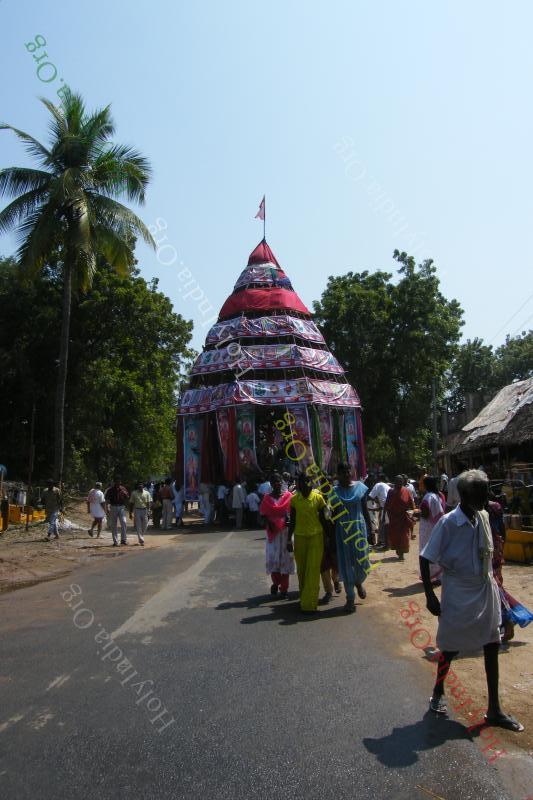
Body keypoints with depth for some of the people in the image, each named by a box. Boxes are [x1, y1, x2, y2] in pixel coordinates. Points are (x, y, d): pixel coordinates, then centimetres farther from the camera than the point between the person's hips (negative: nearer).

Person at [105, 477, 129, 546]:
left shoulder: (123, 489, 10)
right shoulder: (110, 490, 2)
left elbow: (127, 498, 14)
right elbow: (107, 499, -4)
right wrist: (107, 507, -19)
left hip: (121, 507, 1)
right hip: (113, 507, -1)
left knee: (123, 523, -12)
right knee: (113, 526, 3)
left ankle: (123, 539, -5)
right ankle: (115, 541, 10)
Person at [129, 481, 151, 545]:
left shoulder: (147, 493, 5)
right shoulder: (134, 493, 4)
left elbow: (148, 503, 2)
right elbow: (131, 503, 7)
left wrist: (148, 511, -9)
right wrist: (130, 513, 4)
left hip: (145, 510, 1)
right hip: (137, 510, -1)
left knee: (144, 526, 5)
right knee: (138, 526, -5)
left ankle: (141, 538, 25)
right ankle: (141, 540, -5)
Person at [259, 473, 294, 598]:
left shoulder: (288, 496, 0)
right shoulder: (267, 498, 5)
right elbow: (263, 514, 6)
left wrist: (288, 518, -21)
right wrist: (269, 523, -12)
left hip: (285, 531, -1)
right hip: (272, 531, 1)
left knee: (285, 558, 1)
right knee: (272, 557, 3)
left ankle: (284, 588, 10)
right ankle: (276, 582, 27)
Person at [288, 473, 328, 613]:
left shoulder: (318, 498, -6)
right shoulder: (294, 499, -1)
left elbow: (323, 519, 1)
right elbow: (292, 521, 6)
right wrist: (289, 539, 4)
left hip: (316, 537, -2)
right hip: (299, 537, 2)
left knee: (313, 570, -5)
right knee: (301, 569, 10)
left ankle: (309, 604, 0)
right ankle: (304, 598, 28)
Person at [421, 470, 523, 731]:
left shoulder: (483, 516, -3)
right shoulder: (448, 523, -21)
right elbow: (425, 559, -17)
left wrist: (492, 580, 13)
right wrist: (430, 596, -17)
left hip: (485, 591, 6)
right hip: (458, 596, -6)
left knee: (492, 647, 11)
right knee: (451, 648, 9)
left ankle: (494, 710, 25)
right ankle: (437, 694, 34)